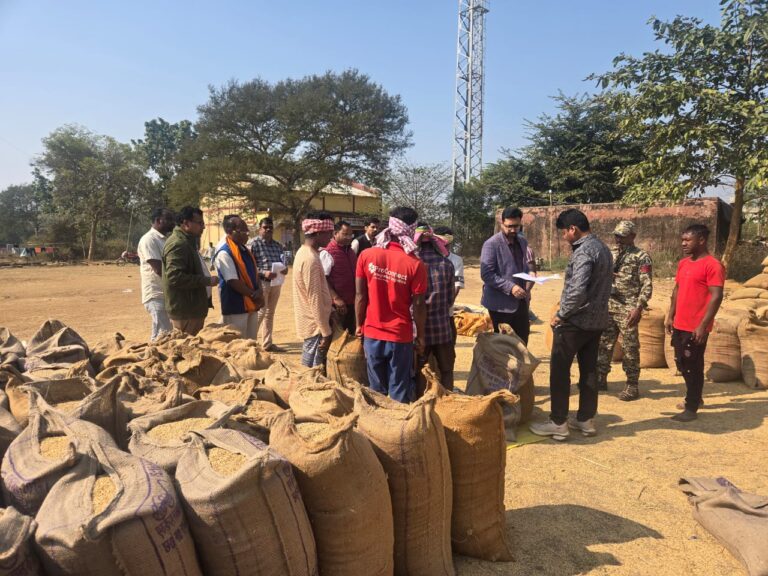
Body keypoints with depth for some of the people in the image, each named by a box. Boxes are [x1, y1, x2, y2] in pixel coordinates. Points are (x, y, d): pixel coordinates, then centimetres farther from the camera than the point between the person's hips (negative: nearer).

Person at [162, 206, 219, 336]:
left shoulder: (187, 242, 17)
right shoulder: (177, 244, -17)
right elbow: (175, 277, -27)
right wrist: (207, 281, -21)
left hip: (193, 310, 10)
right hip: (185, 312, -10)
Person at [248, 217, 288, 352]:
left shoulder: (277, 245, 15)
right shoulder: (254, 244, -6)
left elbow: (283, 261, 20)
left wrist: (285, 269, -3)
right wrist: (263, 273, -24)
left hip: (276, 282, 7)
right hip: (261, 282, -7)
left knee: (270, 313, 13)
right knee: (260, 312, -6)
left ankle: (267, 343, 22)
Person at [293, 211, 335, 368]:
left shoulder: (304, 252, 8)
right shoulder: (310, 259, -23)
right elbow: (315, 300, -23)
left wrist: (330, 310, 18)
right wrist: (326, 331, -18)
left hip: (313, 322, 9)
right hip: (316, 325, -9)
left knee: (310, 369, 18)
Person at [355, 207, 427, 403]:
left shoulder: (366, 256, -7)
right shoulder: (415, 265, -13)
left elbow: (360, 296, -3)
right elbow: (418, 305, -8)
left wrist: (359, 325, 10)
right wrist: (421, 336, 5)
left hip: (372, 333, 3)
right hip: (401, 336, -2)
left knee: (376, 390, 17)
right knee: (399, 393, 11)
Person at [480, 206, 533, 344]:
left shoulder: (523, 242, 11)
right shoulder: (491, 244, -12)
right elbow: (486, 274, -18)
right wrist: (510, 287, -24)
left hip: (520, 303, 7)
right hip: (499, 305, -6)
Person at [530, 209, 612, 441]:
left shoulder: (583, 252, -19)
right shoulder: (603, 248, 12)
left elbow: (577, 291, -29)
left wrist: (560, 315, -17)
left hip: (575, 321, -9)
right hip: (597, 320, 9)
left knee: (559, 371, 1)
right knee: (589, 371, 14)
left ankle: (558, 423, 7)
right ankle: (586, 420, 23)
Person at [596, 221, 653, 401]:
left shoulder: (641, 257, -6)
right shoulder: (610, 254, 12)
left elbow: (647, 286, -11)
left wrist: (638, 308, -20)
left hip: (627, 309, -6)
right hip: (608, 306, 6)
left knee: (630, 348, 1)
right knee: (604, 344, 11)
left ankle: (632, 386, 10)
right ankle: (601, 379, 22)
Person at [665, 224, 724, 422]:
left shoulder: (713, 265, -13)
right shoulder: (683, 263, 11)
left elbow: (716, 297, -17)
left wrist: (703, 325, -20)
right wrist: (670, 316, 15)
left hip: (696, 327, -8)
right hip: (679, 325, 8)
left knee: (693, 366, 2)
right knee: (682, 364, 17)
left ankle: (691, 408, 13)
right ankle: (695, 398, 36)